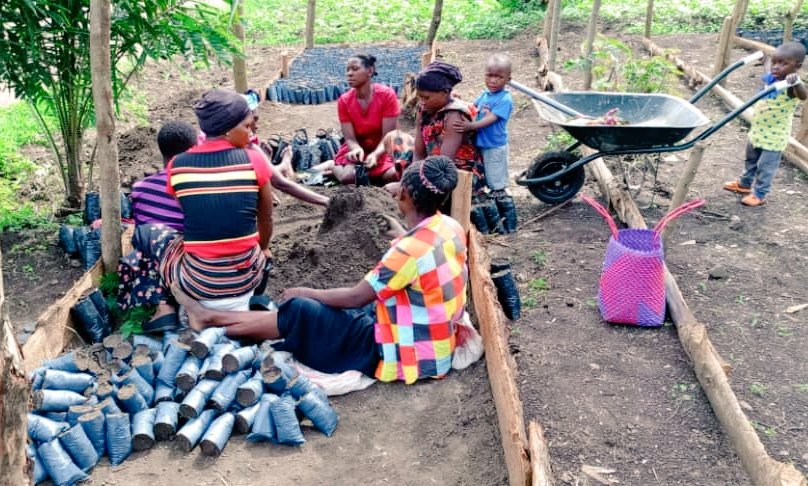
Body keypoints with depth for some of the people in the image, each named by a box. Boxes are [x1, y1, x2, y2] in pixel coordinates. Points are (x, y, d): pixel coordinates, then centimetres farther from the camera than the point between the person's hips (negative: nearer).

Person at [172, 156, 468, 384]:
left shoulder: (411, 249, -27)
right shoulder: (450, 227, -1)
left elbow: (355, 297, -17)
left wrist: (305, 292, -2)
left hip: (406, 355, -8)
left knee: (299, 313, -5)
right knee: (327, 306, 13)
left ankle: (211, 319, 14)